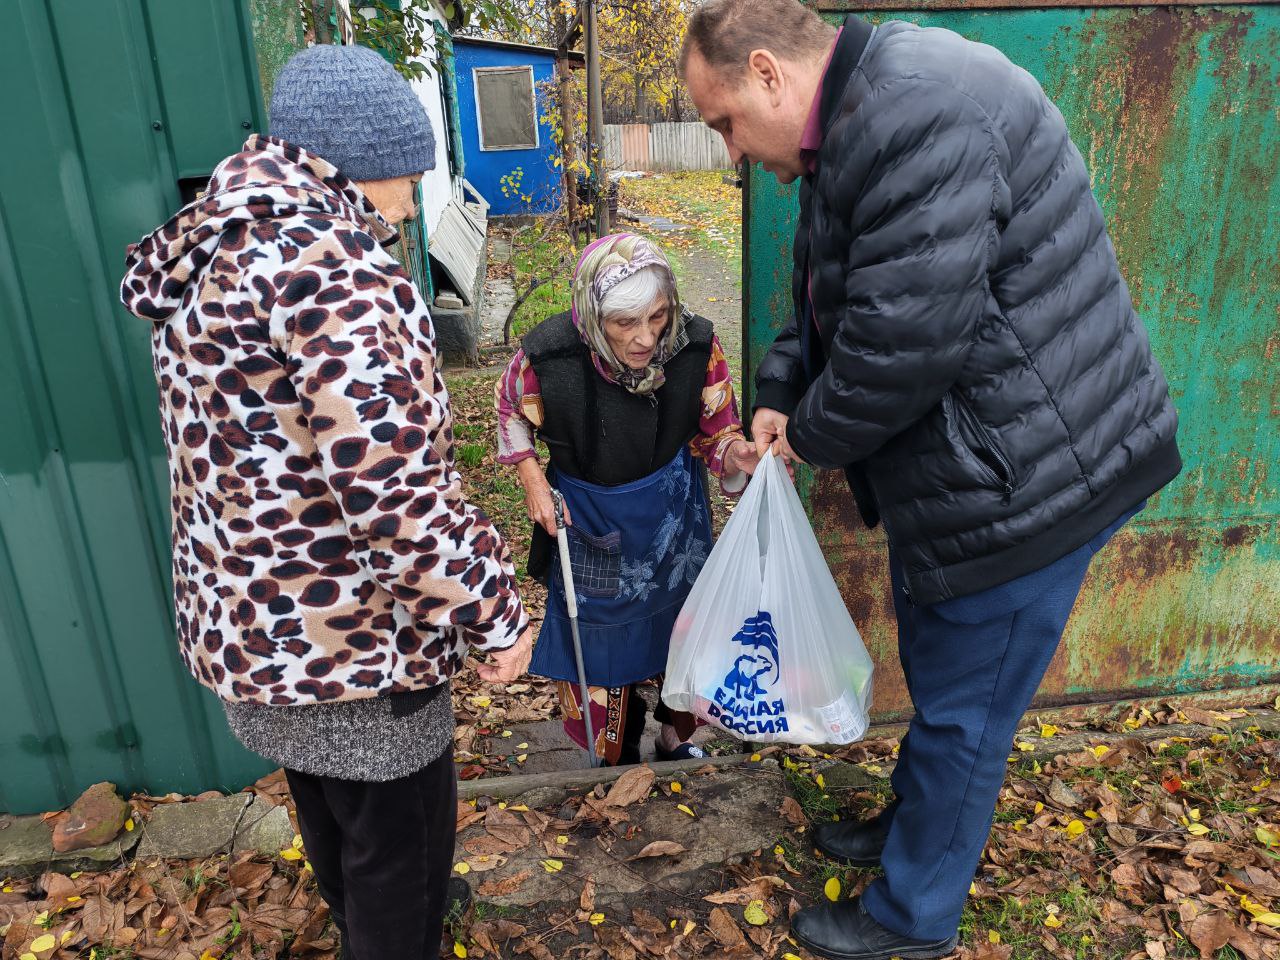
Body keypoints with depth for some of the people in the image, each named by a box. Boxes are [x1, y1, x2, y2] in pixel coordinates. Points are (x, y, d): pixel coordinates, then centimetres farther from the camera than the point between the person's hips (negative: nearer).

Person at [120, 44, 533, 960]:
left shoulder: (213, 251, 7)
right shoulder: (330, 262, -24)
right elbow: (395, 488, -30)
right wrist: (496, 611, -18)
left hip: (247, 613, 10)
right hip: (349, 634, -10)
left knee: (330, 806, 31)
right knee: (401, 834, 14)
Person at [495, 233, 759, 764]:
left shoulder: (696, 346, -25)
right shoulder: (549, 353, -28)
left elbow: (716, 427, -9)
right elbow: (511, 408, -4)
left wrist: (735, 453, -32)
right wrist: (531, 479, -13)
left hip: (672, 512, 2)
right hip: (586, 517, -1)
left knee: (683, 626, 20)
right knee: (598, 643, 13)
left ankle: (675, 738, 51)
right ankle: (619, 757, 43)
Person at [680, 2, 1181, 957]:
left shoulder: (915, 113, -25)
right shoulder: (855, 120, 10)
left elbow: (903, 339, -29)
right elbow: (828, 305, 17)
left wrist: (814, 435, -11)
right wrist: (780, 397, 2)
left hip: (1028, 475, -10)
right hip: (961, 460, 10)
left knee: (962, 709, 8)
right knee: (934, 670, 25)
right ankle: (915, 825, 49)